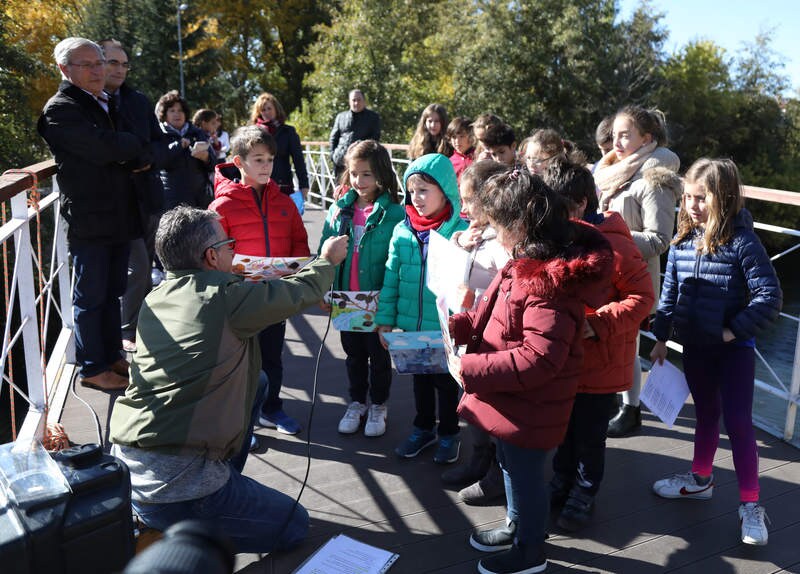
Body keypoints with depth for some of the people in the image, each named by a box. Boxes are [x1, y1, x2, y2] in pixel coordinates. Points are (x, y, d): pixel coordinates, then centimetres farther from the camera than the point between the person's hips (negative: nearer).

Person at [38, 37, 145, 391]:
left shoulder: (107, 106, 17)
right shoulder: (61, 109, -9)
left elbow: (139, 154, 13)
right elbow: (102, 149, -22)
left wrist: (135, 156, -9)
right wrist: (133, 144, -4)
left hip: (119, 215, 8)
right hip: (89, 219, -7)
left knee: (113, 292, 15)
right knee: (91, 296, 1)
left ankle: (112, 356, 26)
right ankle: (92, 368, 12)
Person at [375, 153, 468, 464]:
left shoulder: (460, 232, -15)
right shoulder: (402, 230, -3)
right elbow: (391, 278, 2)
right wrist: (385, 320, 3)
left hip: (446, 328, -4)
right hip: (411, 325, 4)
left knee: (445, 380, 15)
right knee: (419, 377, 21)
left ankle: (448, 434, 36)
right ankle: (424, 428, 42)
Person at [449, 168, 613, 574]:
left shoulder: (548, 284, -31)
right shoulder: (529, 261, 1)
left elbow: (538, 359, -33)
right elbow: (494, 311, 12)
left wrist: (470, 370, -27)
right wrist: (459, 326, -5)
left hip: (530, 405, -9)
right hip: (513, 397, 9)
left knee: (525, 473, 12)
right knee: (510, 464, 27)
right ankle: (516, 526, 51)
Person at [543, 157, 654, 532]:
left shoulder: (613, 244, -21)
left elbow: (642, 297, -18)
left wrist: (597, 325, -27)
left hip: (600, 362, -6)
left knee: (589, 435, 11)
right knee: (564, 428, 21)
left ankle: (583, 496, 32)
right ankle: (562, 483, 41)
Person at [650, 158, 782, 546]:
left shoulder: (742, 242, -17)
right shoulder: (683, 241, 0)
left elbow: (769, 297, -17)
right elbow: (670, 293, 7)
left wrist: (735, 330, -18)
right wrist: (661, 338, 8)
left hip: (733, 348, -5)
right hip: (694, 346, 5)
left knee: (738, 421, -1)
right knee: (706, 414, 20)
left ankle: (750, 505, 13)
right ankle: (701, 480, 37)